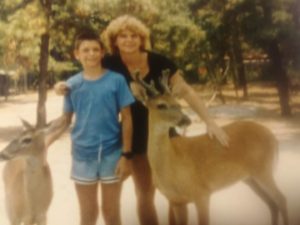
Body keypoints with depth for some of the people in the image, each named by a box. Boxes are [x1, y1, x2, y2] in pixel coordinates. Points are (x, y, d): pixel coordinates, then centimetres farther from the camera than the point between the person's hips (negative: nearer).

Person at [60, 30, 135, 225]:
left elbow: (126, 118, -4)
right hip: (83, 155, 2)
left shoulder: (116, 80, -6)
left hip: (111, 154, -2)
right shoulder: (72, 84, 1)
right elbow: (66, 119, 8)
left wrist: (126, 154, -8)